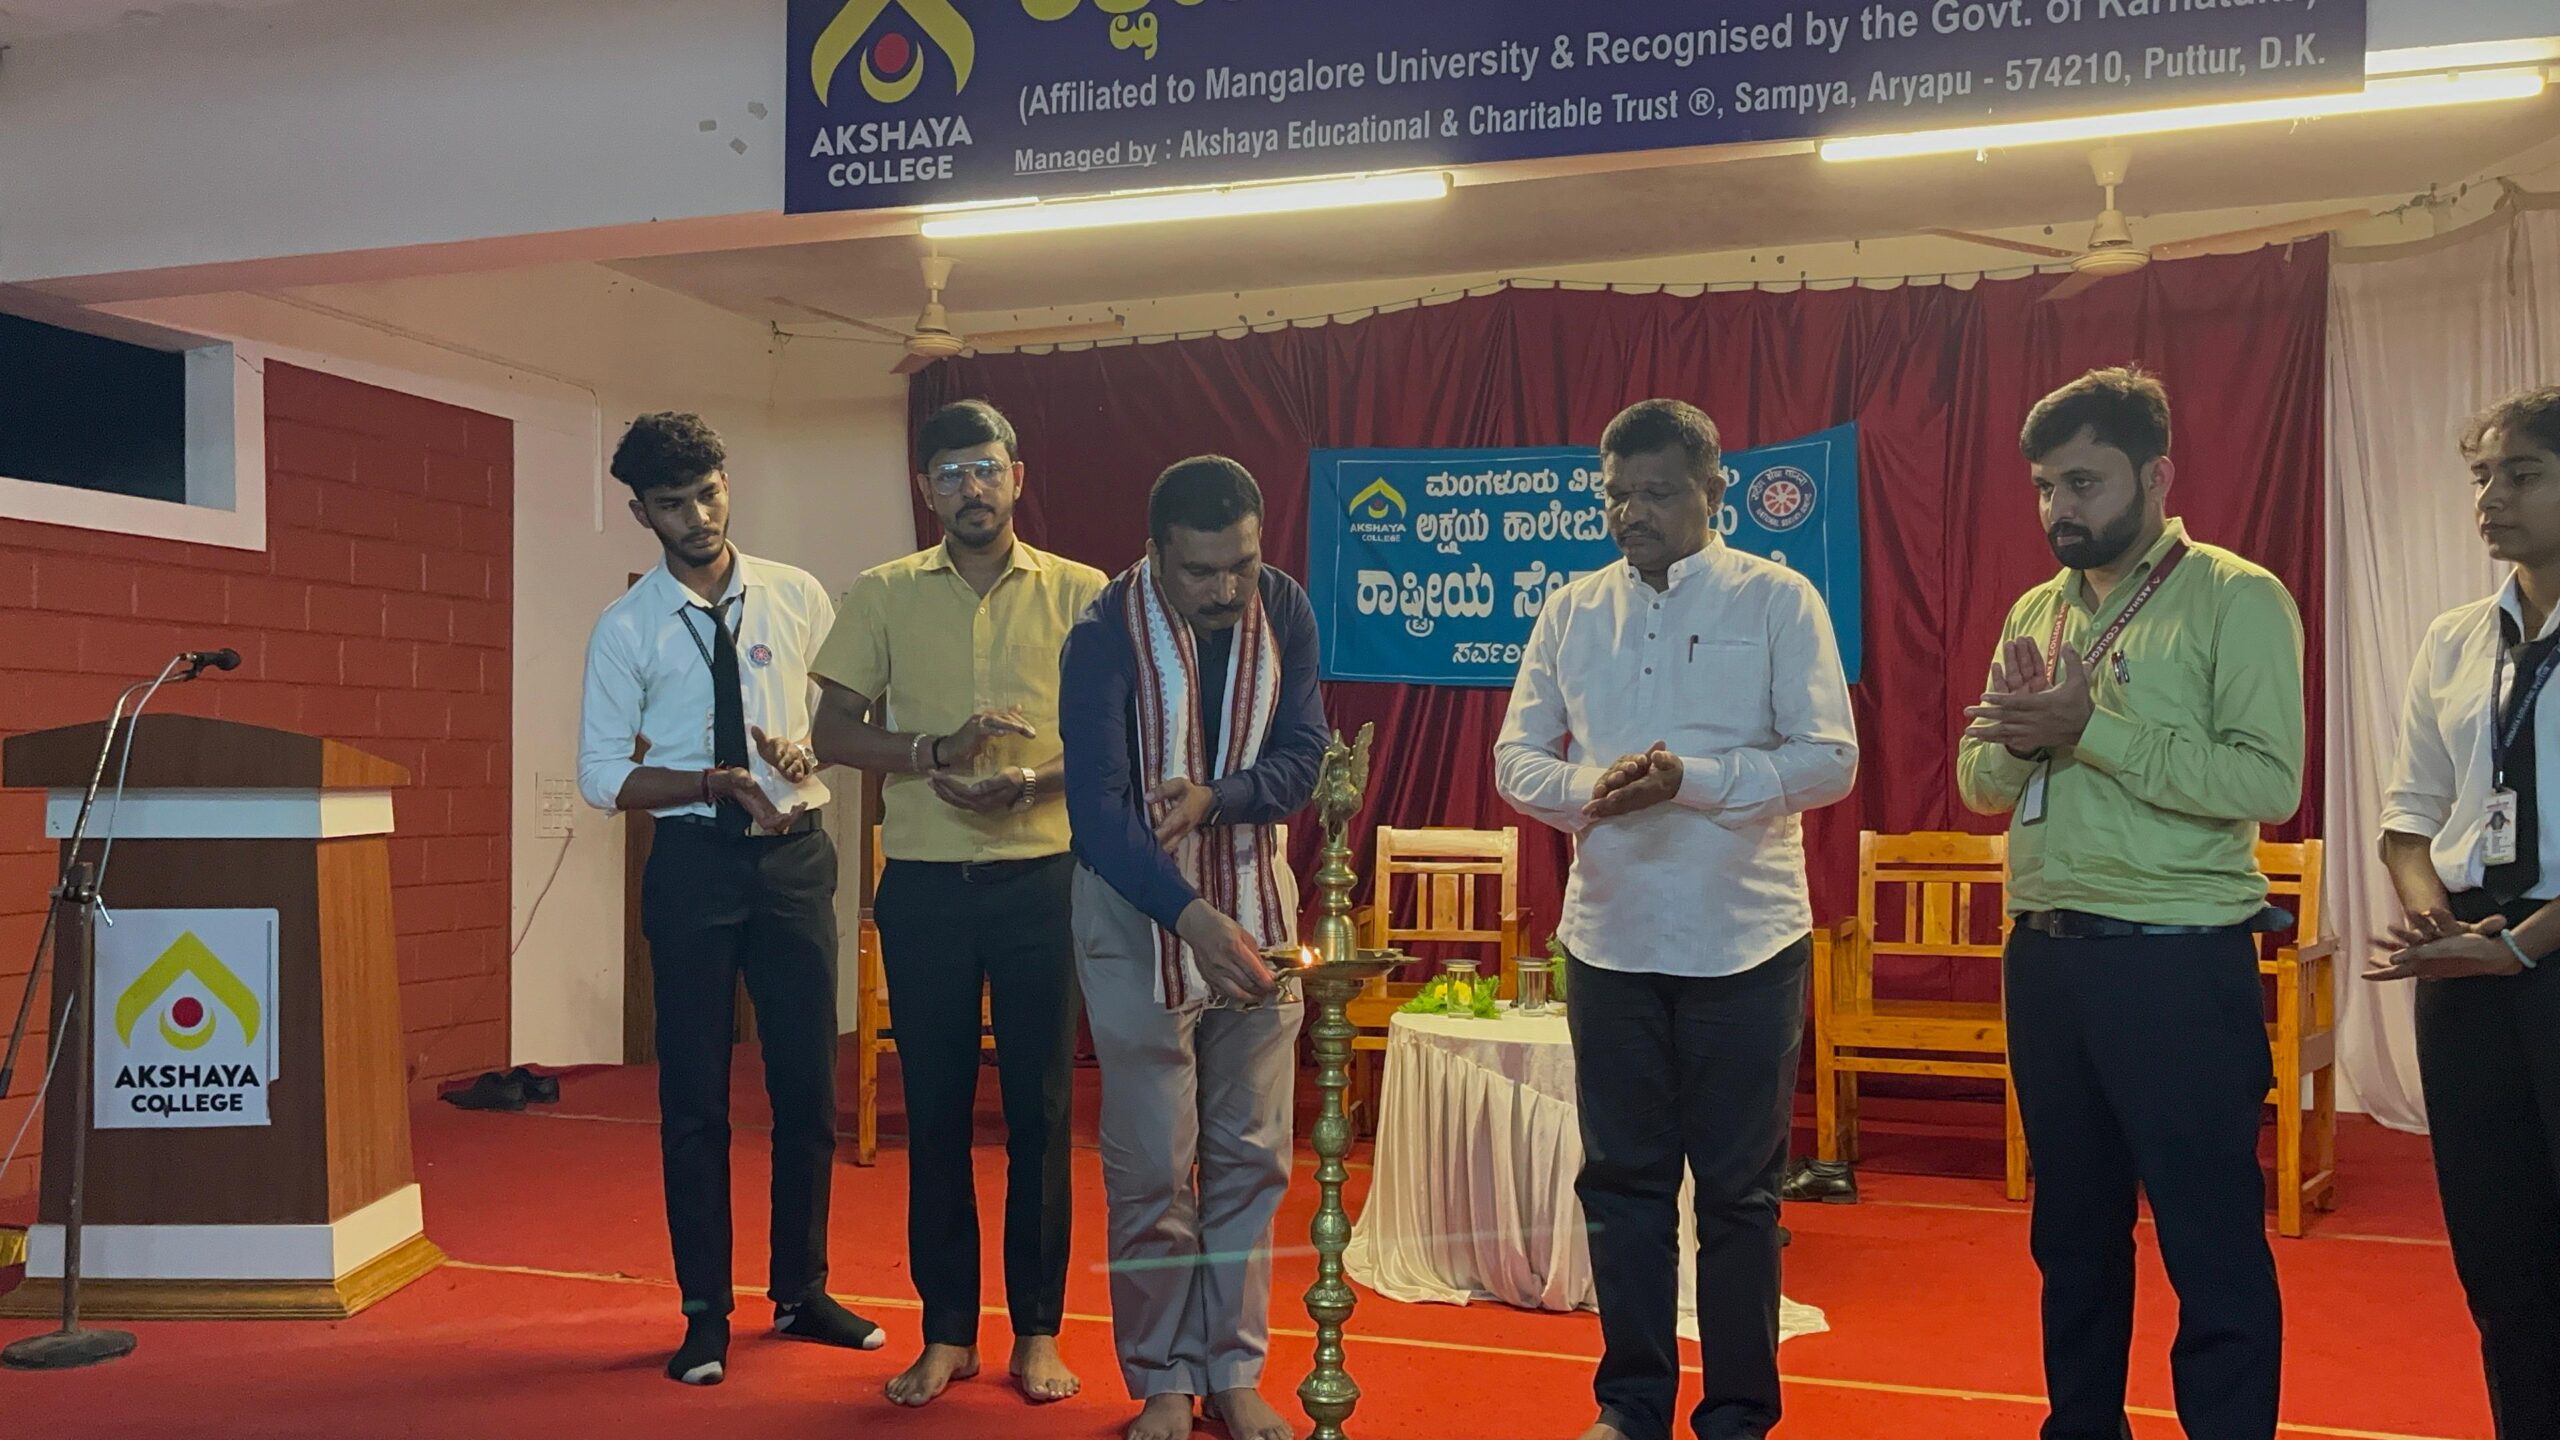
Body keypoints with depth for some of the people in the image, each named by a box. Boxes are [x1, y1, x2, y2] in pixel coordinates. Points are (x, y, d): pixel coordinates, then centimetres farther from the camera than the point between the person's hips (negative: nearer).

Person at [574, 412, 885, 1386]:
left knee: (809, 1084, 9)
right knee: (694, 1097, 6)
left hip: (796, 856, 2)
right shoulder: (626, 628, -3)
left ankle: (801, 1291, 27)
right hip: (693, 862, -2)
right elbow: (603, 776, -3)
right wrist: (721, 782, -17)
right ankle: (705, 1312, 21)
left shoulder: (797, 598, 2)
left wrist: (810, 749, -12)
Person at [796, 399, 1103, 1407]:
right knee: (935, 1108, 7)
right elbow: (834, 731, 3)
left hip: (1041, 878, -1)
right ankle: (946, 1331, 19)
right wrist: (937, 752, -13)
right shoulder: (886, 595, 6)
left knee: (1040, 1108, 4)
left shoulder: (1081, 595, 2)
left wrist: (1035, 782, -17)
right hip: (925, 883, 1)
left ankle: (1037, 1331, 17)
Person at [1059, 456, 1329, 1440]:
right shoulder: (1106, 637, -17)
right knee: (1152, 1166, 1)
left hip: (1254, 901, 4)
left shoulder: (1283, 611, -5)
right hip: (1138, 912, -3)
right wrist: (1192, 915, -34)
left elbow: (1304, 758, -5)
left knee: (1250, 1155, 7)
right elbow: (1098, 809, -22)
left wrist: (1214, 796, -25)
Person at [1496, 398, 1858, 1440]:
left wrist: (1692, 780, -21)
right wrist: (1588, 788, -14)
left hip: (1744, 943, -3)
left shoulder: (1777, 601, -2)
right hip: (1609, 939, 3)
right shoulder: (1571, 612, 9)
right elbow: (1516, 759, 7)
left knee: (1739, 1190, 6)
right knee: (1622, 1180, 11)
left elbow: (1829, 760, -9)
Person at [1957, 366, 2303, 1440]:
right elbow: (1982, 783, 9)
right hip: (2045, 954, 7)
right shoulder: (2036, 612, 11)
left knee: (2211, 1242, 1)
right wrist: (2019, 733, -12)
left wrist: (2088, 727, -21)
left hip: (2178, 960, -7)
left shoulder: (2236, 598, -8)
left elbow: (2268, 783, -20)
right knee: (2074, 1229, 18)